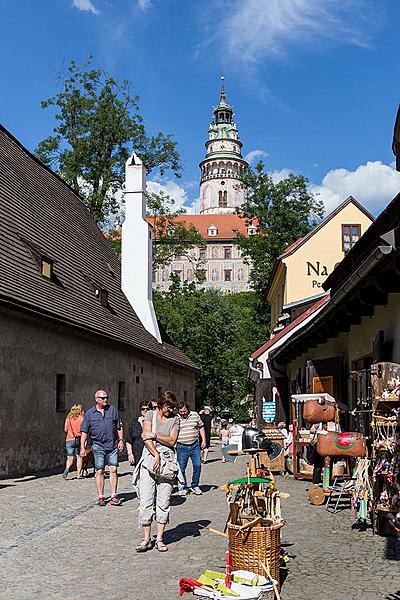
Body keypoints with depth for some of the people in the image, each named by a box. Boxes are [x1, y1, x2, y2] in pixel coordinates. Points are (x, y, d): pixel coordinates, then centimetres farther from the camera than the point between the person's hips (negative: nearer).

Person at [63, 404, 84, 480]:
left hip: (69, 439, 2)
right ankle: (78, 474, 9)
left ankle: (67, 468, -25)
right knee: (79, 457, 9)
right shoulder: (81, 418, -3)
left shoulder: (68, 418, 6)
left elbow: (65, 429, 9)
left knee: (70, 458, 3)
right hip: (79, 439, -2)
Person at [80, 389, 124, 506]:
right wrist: (82, 447, -1)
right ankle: (101, 497, 8)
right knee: (99, 471, 1)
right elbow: (84, 432, 5)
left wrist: (121, 440, 6)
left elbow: (119, 427, 14)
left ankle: (114, 496, 2)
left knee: (113, 470, -3)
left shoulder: (113, 410, 8)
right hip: (98, 445, -1)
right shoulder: (90, 413, 3)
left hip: (112, 445, 1)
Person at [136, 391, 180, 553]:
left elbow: (171, 441, -4)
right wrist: (156, 455, -17)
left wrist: (154, 436, -12)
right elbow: (146, 438, -7)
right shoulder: (150, 414, 5)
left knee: (163, 502, 2)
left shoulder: (175, 419, 7)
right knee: (146, 502, -2)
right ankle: (146, 539, 6)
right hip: (149, 463, -1)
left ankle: (160, 539, 10)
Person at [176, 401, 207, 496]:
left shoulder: (195, 415, 6)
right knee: (181, 468, 1)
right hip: (181, 447, -1)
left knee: (197, 465, -3)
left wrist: (203, 440, 7)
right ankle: (183, 487, 16)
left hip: (195, 445, 1)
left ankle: (195, 486, 14)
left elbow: (201, 427, 14)